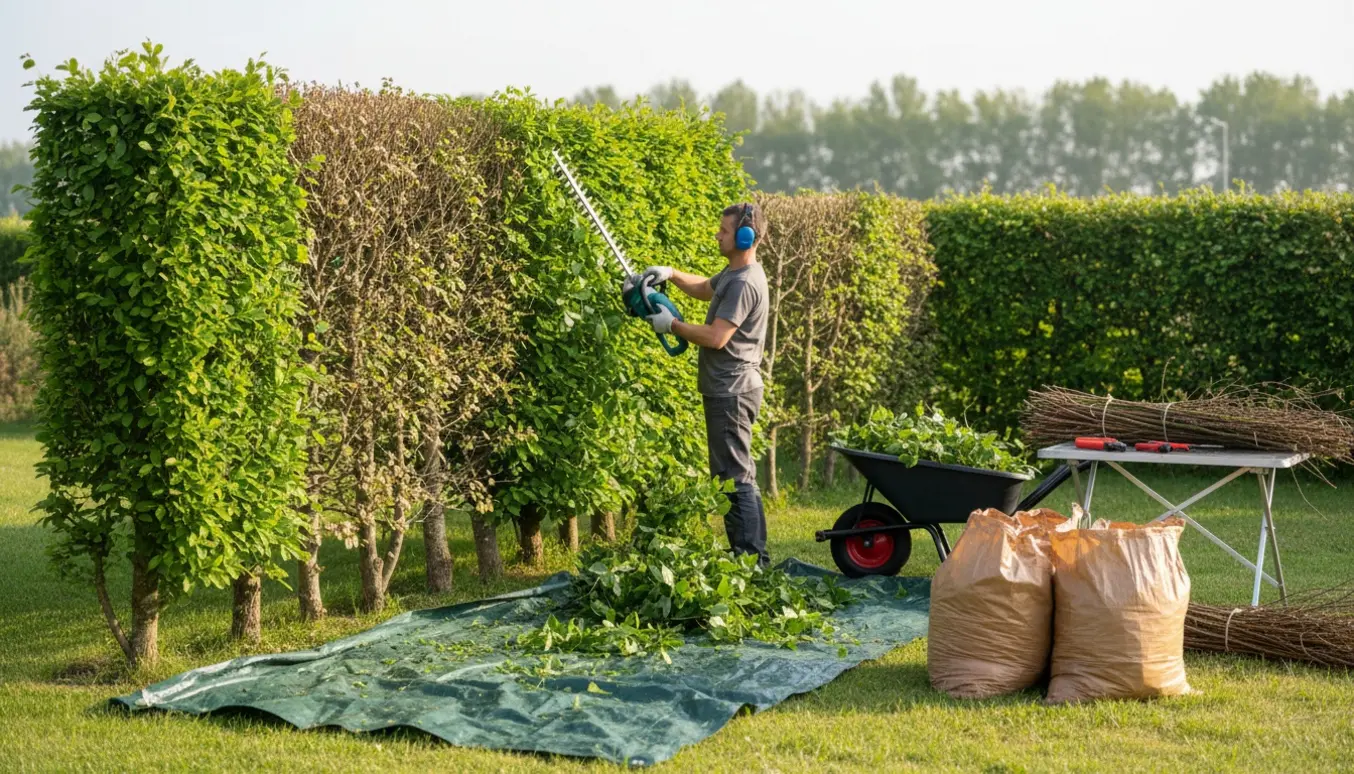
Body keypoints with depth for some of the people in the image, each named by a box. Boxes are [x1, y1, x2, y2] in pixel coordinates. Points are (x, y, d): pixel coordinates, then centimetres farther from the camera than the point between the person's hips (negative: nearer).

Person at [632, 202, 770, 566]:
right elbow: (704, 289, 33)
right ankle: (749, 553, 18)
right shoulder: (734, 273, 14)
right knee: (736, 473, 14)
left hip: (731, 393, -11)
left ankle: (752, 557, -11)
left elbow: (716, 337, -25)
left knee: (735, 475, -10)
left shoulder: (744, 284, -20)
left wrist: (672, 325, -12)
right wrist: (671, 274, 16)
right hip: (727, 389, 11)